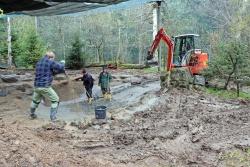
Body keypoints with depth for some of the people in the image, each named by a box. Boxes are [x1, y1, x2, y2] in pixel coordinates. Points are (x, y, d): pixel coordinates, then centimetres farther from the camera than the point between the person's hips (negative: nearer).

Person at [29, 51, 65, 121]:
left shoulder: (38, 63, 16)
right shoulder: (50, 62, -8)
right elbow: (61, 67, -6)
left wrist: (59, 71, 18)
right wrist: (62, 64, 16)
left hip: (36, 86, 7)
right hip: (45, 87, -7)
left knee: (35, 100, 27)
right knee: (55, 100, 5)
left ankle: (32, 114, 42)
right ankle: (53, 117, 1)